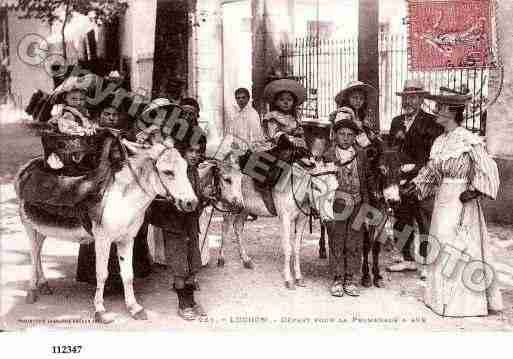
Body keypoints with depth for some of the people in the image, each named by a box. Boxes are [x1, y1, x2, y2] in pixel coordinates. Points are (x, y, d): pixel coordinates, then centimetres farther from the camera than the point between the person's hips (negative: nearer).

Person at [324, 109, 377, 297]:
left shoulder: (361, 154, 7)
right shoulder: (328, 155, 0)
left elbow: (369, 177, 14)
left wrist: (368, 200, 6)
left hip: (358, 205, 2)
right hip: (336, 205, -2)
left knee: (354, 243, 6)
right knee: (336, 243, 4)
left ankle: (351, 279, 16)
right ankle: (338, 279, 14)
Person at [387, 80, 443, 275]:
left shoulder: (431, 122, -6)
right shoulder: (396, 122, 15)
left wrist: (416, 167, -17)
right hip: (401, 180, 6)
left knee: (425, 223, -2)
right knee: (402, 221, 11)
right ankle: (408, 259, 24)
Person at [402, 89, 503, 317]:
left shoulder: (469, 140, -12)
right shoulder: (440, 142, 10)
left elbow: (487, 169, -14)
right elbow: (431, 171, 18)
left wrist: (474, 190, -23)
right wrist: (415, 185, 8)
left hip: (462, 199, -7)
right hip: (443, 199, 7)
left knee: (462, 247, -3)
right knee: (441, 246, 11)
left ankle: (475, 300, 10)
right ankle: (443, 297, 23)